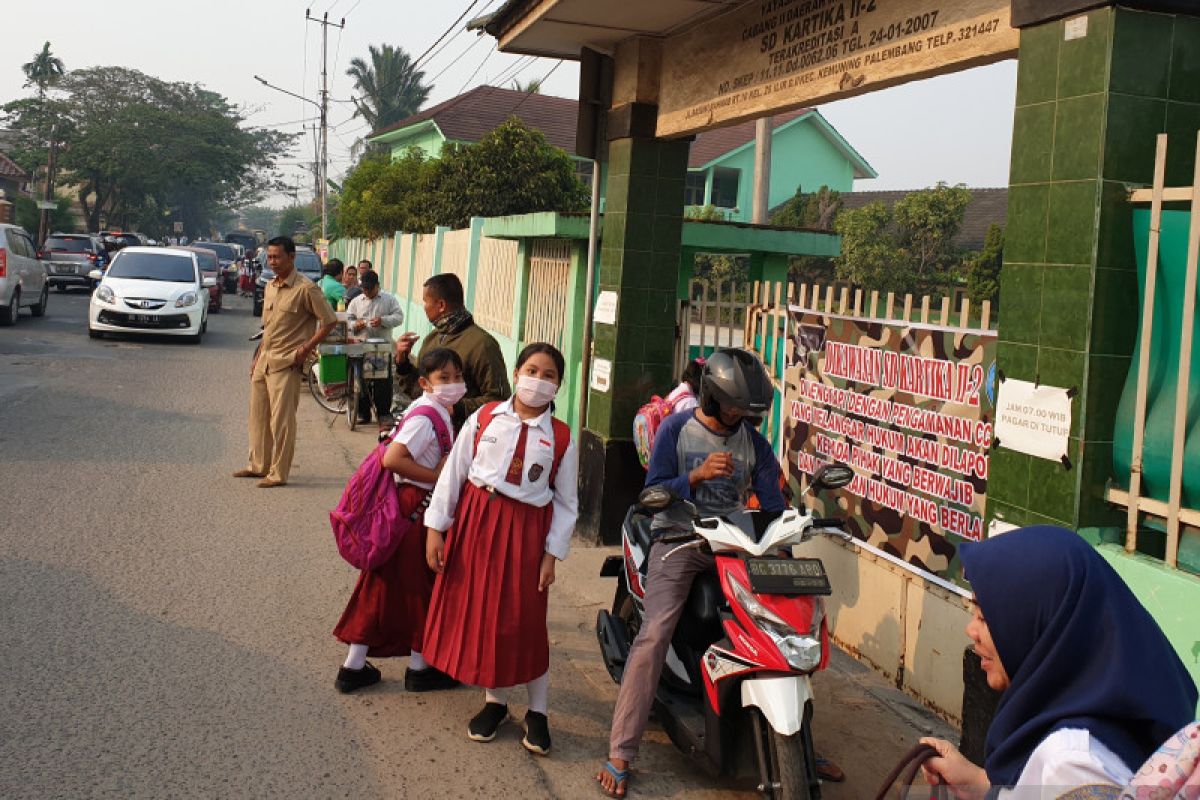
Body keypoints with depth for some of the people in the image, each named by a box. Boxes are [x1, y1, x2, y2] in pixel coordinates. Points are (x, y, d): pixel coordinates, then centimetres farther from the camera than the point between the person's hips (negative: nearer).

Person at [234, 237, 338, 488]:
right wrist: (257, 358, 16)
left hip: (286, 364, -8)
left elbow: (329, 320, -12)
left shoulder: (305, 288, -13)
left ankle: (278, 473, 3)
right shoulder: (270, 287, 12)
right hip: (264, 361, 8)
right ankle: (258, 465, 27)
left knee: (281, 420, -5)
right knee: (258, 415, 14)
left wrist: (306, 348, -13)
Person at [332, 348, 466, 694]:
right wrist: (437, 476, -21)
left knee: (385, 586, 13)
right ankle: (419, 667, 21)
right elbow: (392, 459, -28)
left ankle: (354, 666, 21)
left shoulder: (438, 412, 11)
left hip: (406, 506, 9)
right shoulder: (425, 416, -19)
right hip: (416, 508, -9)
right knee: (420, 586, 5)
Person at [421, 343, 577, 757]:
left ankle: (537, 711, 18)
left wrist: (552, 553, -2)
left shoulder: (561, 438, -2)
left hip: (527, 530, -1)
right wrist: (436, 528, -1)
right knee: (479, 611, 8)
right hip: (476, 520, 2)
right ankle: (493, 700, 27)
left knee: (525, 621, 2)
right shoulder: (484, 418, -2)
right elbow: (453, 473, 1)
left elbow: (566, 502, 3)